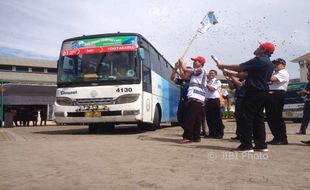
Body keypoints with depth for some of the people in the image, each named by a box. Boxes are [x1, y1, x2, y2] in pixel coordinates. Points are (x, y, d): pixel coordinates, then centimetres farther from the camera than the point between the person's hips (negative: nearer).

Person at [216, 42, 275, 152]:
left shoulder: (259, 60, -12)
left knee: (246, 118, -6)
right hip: (263, 93, 10)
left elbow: (239, 67, -14)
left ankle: (246, 145, -6)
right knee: (258, 118, 11)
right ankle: (261, 145, 12)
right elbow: (247, 73, 20)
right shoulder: (269, 63, 19)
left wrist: (222, 66, -3)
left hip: (254, 92, -9)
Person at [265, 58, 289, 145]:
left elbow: (272, 79, -18)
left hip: (278, 95, -9)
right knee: (270, 118, 8)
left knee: (277, 117, -8)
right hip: (269, 95, 9)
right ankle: (276, 137, 17)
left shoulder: (284, 73, -2)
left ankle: (283, 139, 0)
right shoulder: (274, 73, 27)